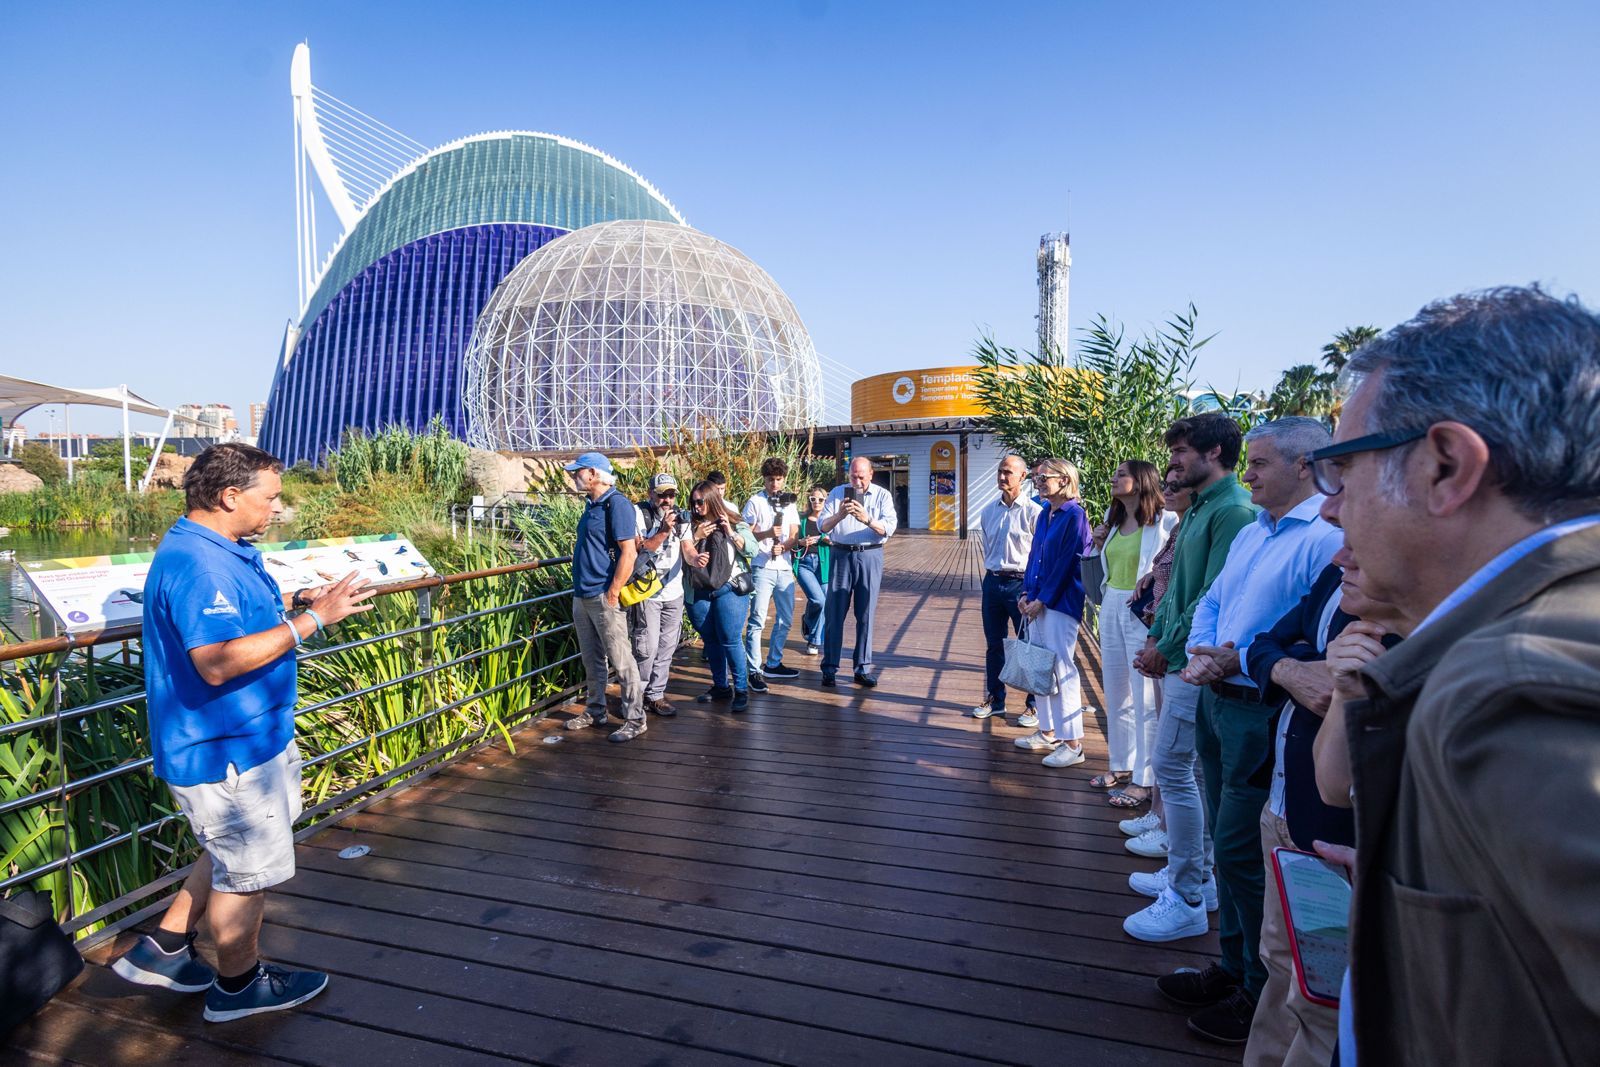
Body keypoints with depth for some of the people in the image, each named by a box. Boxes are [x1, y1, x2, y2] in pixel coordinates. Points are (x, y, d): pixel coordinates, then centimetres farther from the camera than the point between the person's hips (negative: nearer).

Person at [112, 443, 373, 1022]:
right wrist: (311, 619, -34)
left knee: (234, 852, 27)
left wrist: (297, 601, 5)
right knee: (250, 869, 9)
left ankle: (161, 950, 39)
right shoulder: (198, 563, -27)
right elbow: (217, 661, -35)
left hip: (247, 737, 10)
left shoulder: (220, 552, 7)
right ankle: (238, 984, 29)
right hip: (225, 752, -10)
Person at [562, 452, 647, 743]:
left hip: (604, 597, -9)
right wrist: (579, 589, 19)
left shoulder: (617, 504, -14)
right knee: (591, 659, 17)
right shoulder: (592, 506, 13)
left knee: (620, 660, -2)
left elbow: (629, 552, -20)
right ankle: (594, 711, 29)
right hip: (582, 596, 9)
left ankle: (635, 719, 6)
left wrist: (612, 594, -20)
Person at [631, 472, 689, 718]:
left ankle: (655, 695, 22)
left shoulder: (679, 517, 6)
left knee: (666, 647, 10)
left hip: (674, 593, 5)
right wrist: (663, 531, -26)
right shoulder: (638, 514, -8)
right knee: (647, 648, -8)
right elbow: (641, 549, -14)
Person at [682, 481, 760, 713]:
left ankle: (741, 689, 4)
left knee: (730, 640, -6)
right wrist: (693, 558, -23)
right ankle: (720, 685, 25)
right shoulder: (692, 526, 10)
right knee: (710, 640, 11)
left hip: (729, 590, -4)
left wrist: (731, 533, -14)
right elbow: (686, 550, -3)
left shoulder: (735, 525, 4)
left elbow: (752, 549, -5)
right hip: (698, 592, 4)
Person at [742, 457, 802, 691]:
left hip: (784, 568, 6)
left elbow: (794, 536, 9)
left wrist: (783, 547, -12)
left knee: (786, 619, 12)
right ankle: (754, 671, -2)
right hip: (762, 568, -6)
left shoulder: (789, 502, 13)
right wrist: (767, 534, -21)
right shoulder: (755, 502, -2)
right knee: (757, 620, -7)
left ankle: (773, 664, 26)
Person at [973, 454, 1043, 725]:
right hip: (993, 581, 6)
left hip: (1022, 583, -6)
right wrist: (992, 574, 14)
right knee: (993, 645, 13)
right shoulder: (988, 510, 8)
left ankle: (1034, 706, 16)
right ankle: (994, 700, 26)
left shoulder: (1034, 512, -10)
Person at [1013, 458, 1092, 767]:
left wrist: (1042, 600, -14)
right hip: (1037, 601, 9)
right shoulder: (1045, 514, 13)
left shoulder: (1074, 515, -12)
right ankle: (1048, 733, 25)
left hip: (1060, 602, -9)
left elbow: (1066, 563, -15)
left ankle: (1072, 744, 3)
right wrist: (1026, 593, 7)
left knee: (1062, 669, -5)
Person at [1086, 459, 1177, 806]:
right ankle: (1121, 766, 29)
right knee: (1115, 694, 15)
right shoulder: (1114, 521, 13)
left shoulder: (1164, 521, -11)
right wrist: (1100, 547, 4)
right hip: (1111, 608, 8)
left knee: (1144, 699, -1)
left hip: (1143, 613, -8)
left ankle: (1144, 780, 9)